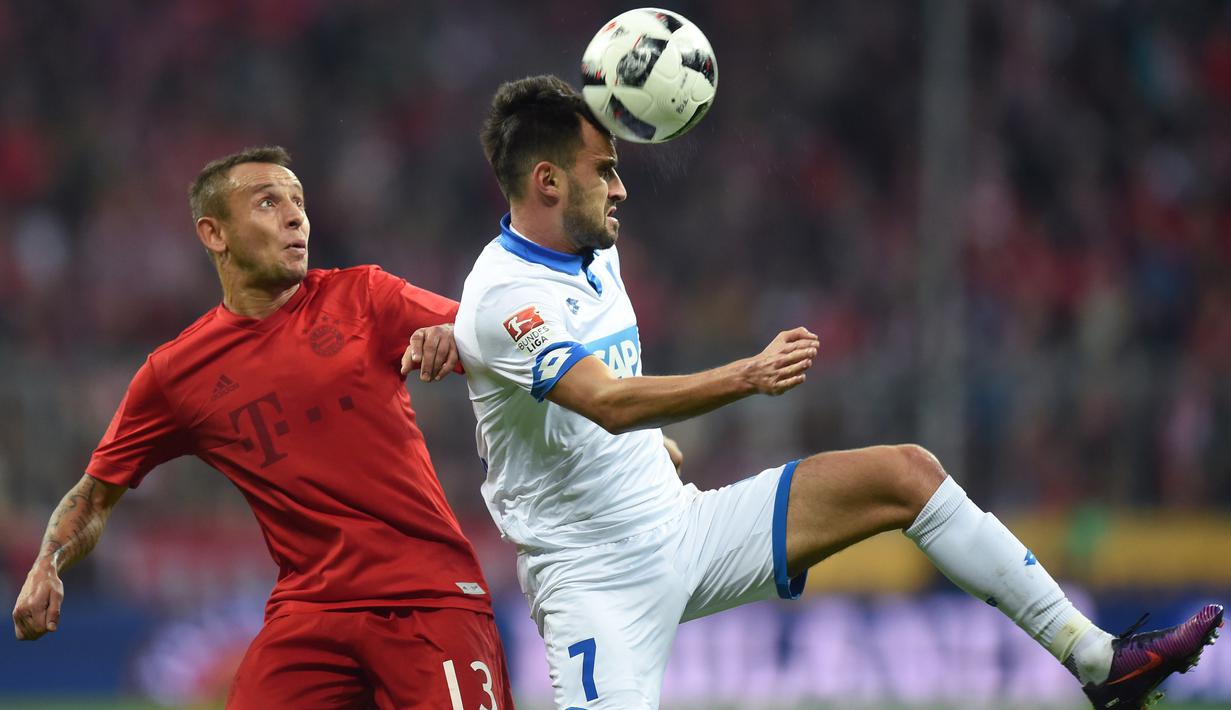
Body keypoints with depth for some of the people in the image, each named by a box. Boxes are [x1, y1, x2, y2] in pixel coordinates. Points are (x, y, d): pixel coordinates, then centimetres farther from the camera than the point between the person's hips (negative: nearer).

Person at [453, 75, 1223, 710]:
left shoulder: (595, 253, 9)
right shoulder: (505, 297, -21)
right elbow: (608, 402, -36)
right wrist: (748, 377, -42)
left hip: (682, 525, 8)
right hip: (596, 579, -8)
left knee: (905, 474, -1)